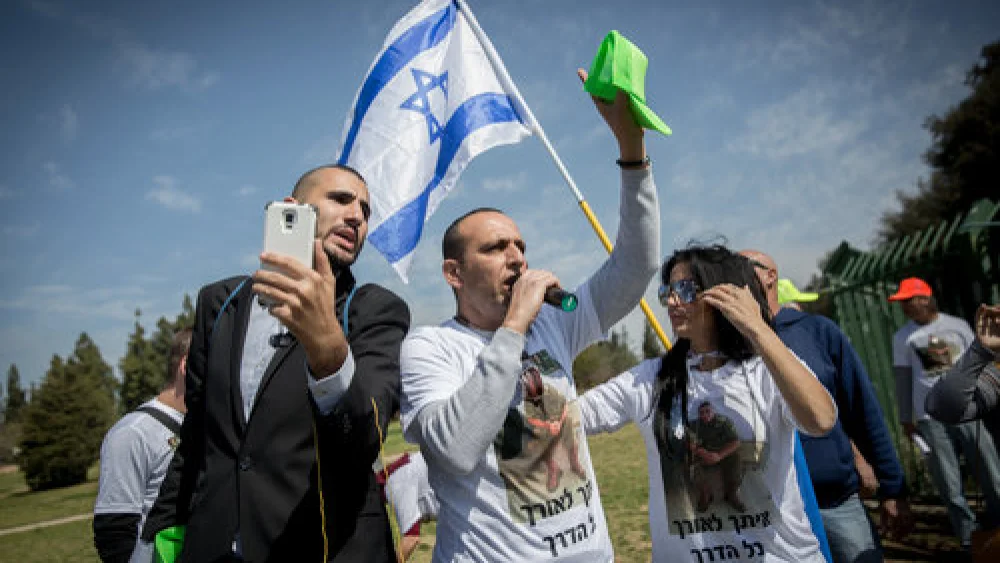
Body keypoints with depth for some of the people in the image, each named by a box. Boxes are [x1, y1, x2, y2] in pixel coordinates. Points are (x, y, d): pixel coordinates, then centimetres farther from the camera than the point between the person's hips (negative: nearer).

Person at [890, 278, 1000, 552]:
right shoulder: (903, 337, 2)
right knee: (950, 485, 3)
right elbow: (903, 379, 4)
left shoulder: (958, 326, 5)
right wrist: (906, 419, 3)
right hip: (930, 417, -1)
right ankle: (968, 539, 15)